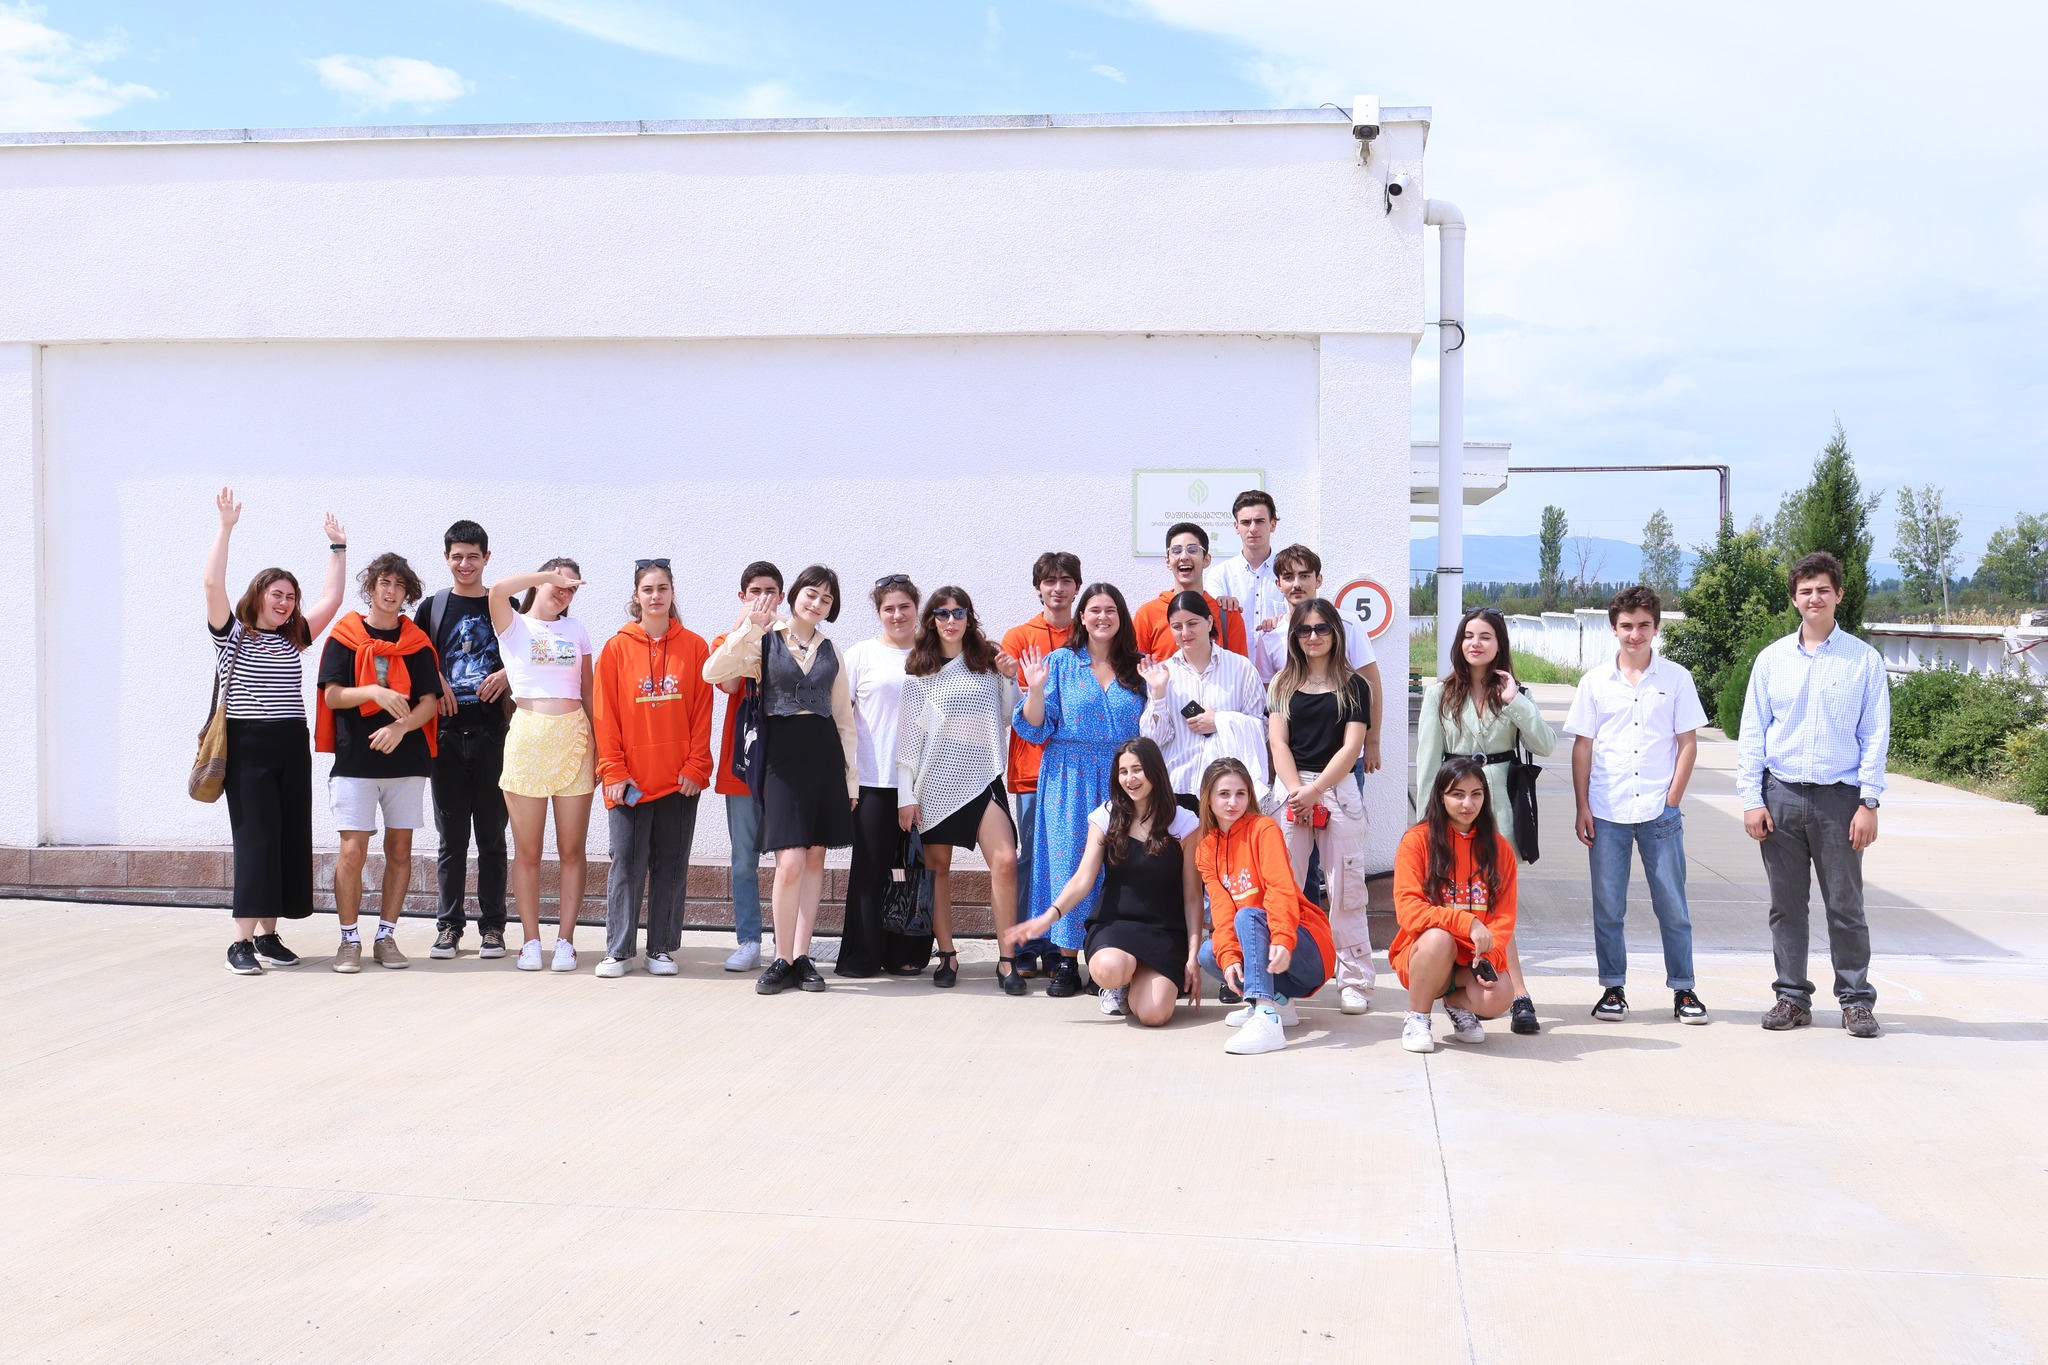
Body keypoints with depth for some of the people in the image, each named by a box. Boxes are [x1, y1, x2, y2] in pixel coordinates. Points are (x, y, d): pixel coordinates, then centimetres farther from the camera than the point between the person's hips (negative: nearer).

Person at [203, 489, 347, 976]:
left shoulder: (294, 639, 15)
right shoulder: (232, 634, 1)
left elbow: (331, 598, 15)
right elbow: (212, 583, -11)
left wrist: (337, 546, 13)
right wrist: (226, 527, -13)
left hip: (292, 747, 5)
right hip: (247, 747, -5)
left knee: (292, 840, 4)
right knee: (255, 840, -10)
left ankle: (268, 934, 12)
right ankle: (241, 942, -9)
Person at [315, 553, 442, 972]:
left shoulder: (417, 642, 9)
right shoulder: (344, 636, 4)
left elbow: (430, 702, 3)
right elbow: (332, 695, -3)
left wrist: (401, 727, -15)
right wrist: (373, 692, -20)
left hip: (407, 761, 2)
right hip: (354, 760, -2)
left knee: (399, 850, 3)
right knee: (352, 852, -7)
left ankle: (386, 937, 12)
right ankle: (349, 940, 3)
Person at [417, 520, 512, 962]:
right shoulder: (433, 607, 9)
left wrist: (508, 676, -10)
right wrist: (435, 683, -5)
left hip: (493, 732, -1)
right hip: (447, 733, 1)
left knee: (492, 835, 3)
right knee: (451, 837, 4)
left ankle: (492, 926, 9)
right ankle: (448, 926, 11)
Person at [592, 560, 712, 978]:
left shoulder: (694, 647, 3)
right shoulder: (617, 648, 2)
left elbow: (702, 712, 3)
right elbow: (604, 714, 1)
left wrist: (696, 767, -4)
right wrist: (613, 770, -5)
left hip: (680, 780, 1)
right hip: (630, 781, -1)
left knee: (671, 865, 6)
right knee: (626, 863, 1)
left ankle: (662, 949, 15)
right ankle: (618, 951, 8)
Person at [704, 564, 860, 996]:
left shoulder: (830, 651, 13)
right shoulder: (764, 642, 3)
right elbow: (712, 673, -12)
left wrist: (852, 773, 11)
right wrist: (748, 630, -20)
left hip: (825, 756, 4)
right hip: (782, 754, -4)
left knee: (815, 858, 3)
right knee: (790, 862, -12)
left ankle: (801, 956, 10)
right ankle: (783, 959, 0)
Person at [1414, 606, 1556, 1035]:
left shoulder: (1513, 693, 9)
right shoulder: (1440, 693, 7)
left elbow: (1545, 745, -3)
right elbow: (1428, 758, 4)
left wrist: (1515, 703, -12)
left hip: (1499, 802, 0)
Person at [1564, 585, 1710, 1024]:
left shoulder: (1676, 678, 4)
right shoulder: (1595, 682, 6)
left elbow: (1688, 743, 4)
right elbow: (1582, 746, 7)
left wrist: (1672, 799, -3)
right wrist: (1582, 807, 1)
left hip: (1659, 812, -1)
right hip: (1606, 813, 1)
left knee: (1673, 906, 3)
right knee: (1607, 908, 5)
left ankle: (1683, 990, 13)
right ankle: (1613, 989, 15)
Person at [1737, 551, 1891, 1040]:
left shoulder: (1864, 660, 3)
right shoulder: (1772, 659, 7)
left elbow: (1875, 735, 1)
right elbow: (1752, 733, 7)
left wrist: (1869, 802, -6)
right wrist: (1751, 799, 0)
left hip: (1839, 797, -2)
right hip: (1781, 796, 2)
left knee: (1845, 905, 2)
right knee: (1787, 905, 7)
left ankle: (1856, 999, 12)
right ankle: (1792, 996, 15)